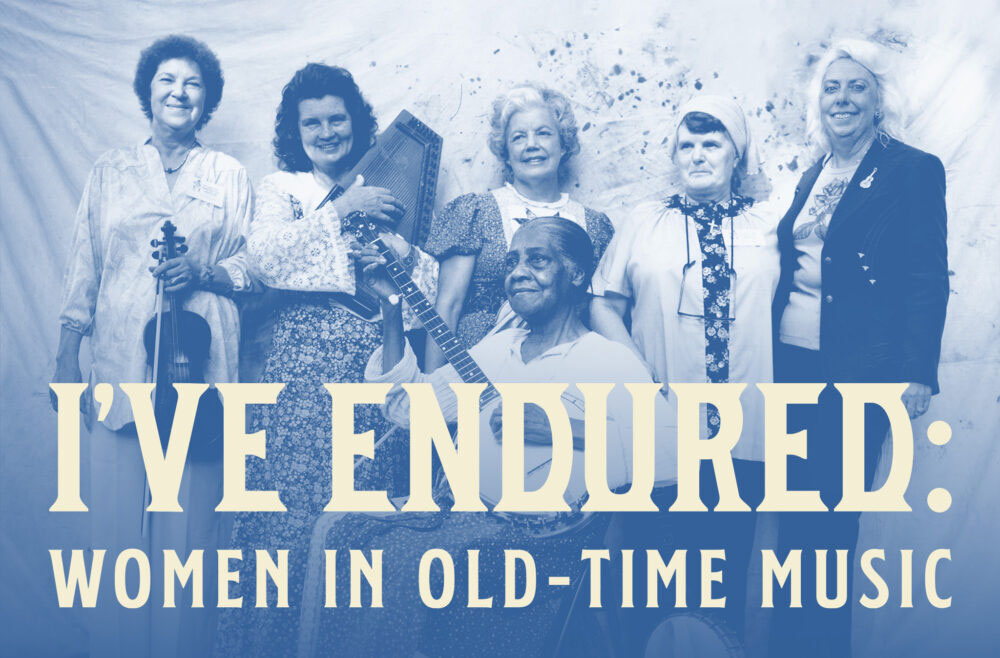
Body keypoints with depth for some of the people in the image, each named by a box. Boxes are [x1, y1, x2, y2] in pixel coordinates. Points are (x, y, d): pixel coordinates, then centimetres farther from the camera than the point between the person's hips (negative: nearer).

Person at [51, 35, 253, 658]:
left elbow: (253, 268, 8)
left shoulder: (230, 176, 10)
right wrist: (67, 356, 5)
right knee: (120, 517, -2)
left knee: (189, 518, -1)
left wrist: (203, 271, -11)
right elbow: (83, 267, 11)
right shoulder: (110, 171, 13)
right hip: (122, 364, 1)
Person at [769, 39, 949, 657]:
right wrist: (772, 355, 10)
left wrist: (917, 374, -15)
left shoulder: (915, 170, -5)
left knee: (829, 520, -1)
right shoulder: (815, 174, 14)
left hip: (858, 373, -6)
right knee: (794, 518, 11)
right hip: (793, 362, 6)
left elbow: (929, 279, -9)